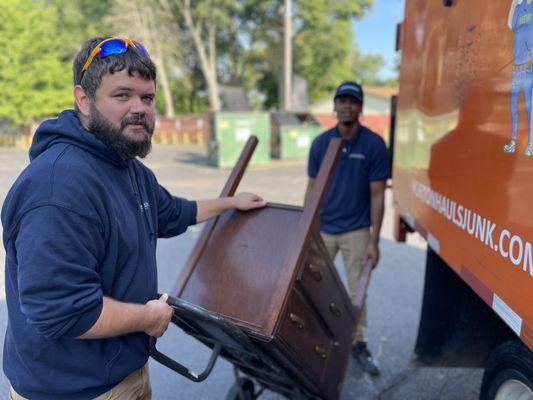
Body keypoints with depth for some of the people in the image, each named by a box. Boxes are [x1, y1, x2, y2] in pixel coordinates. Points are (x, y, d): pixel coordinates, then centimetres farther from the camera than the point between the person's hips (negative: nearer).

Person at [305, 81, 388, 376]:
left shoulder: (374, 144, -8)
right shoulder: (320, 143, -2)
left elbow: (377, 195, -7)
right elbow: (312, 188, 4)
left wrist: (374, 240, -9)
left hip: (356, 230, -2)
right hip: (322, 228, 2)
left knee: (357, 291, 9)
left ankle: (358, 344, 26)